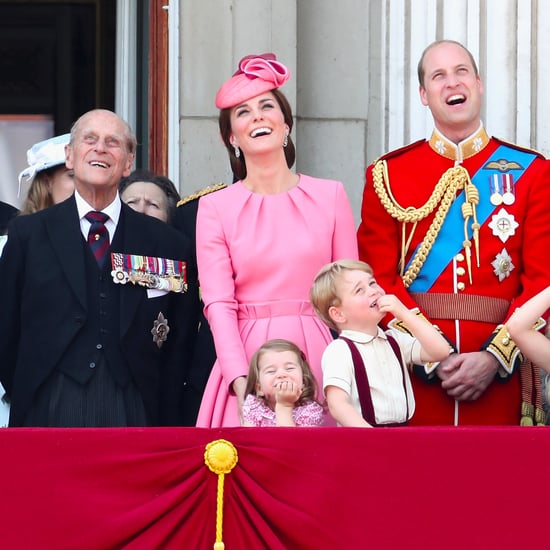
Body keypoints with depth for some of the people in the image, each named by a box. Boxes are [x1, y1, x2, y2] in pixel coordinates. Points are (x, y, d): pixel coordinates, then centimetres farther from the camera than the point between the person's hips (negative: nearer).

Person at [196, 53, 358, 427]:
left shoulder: (330, 196, 8)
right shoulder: (215, 208, 5)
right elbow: (218, 302, -3)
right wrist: (241, 381, -16)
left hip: (318, 358, 1)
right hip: (248, 358, -1)